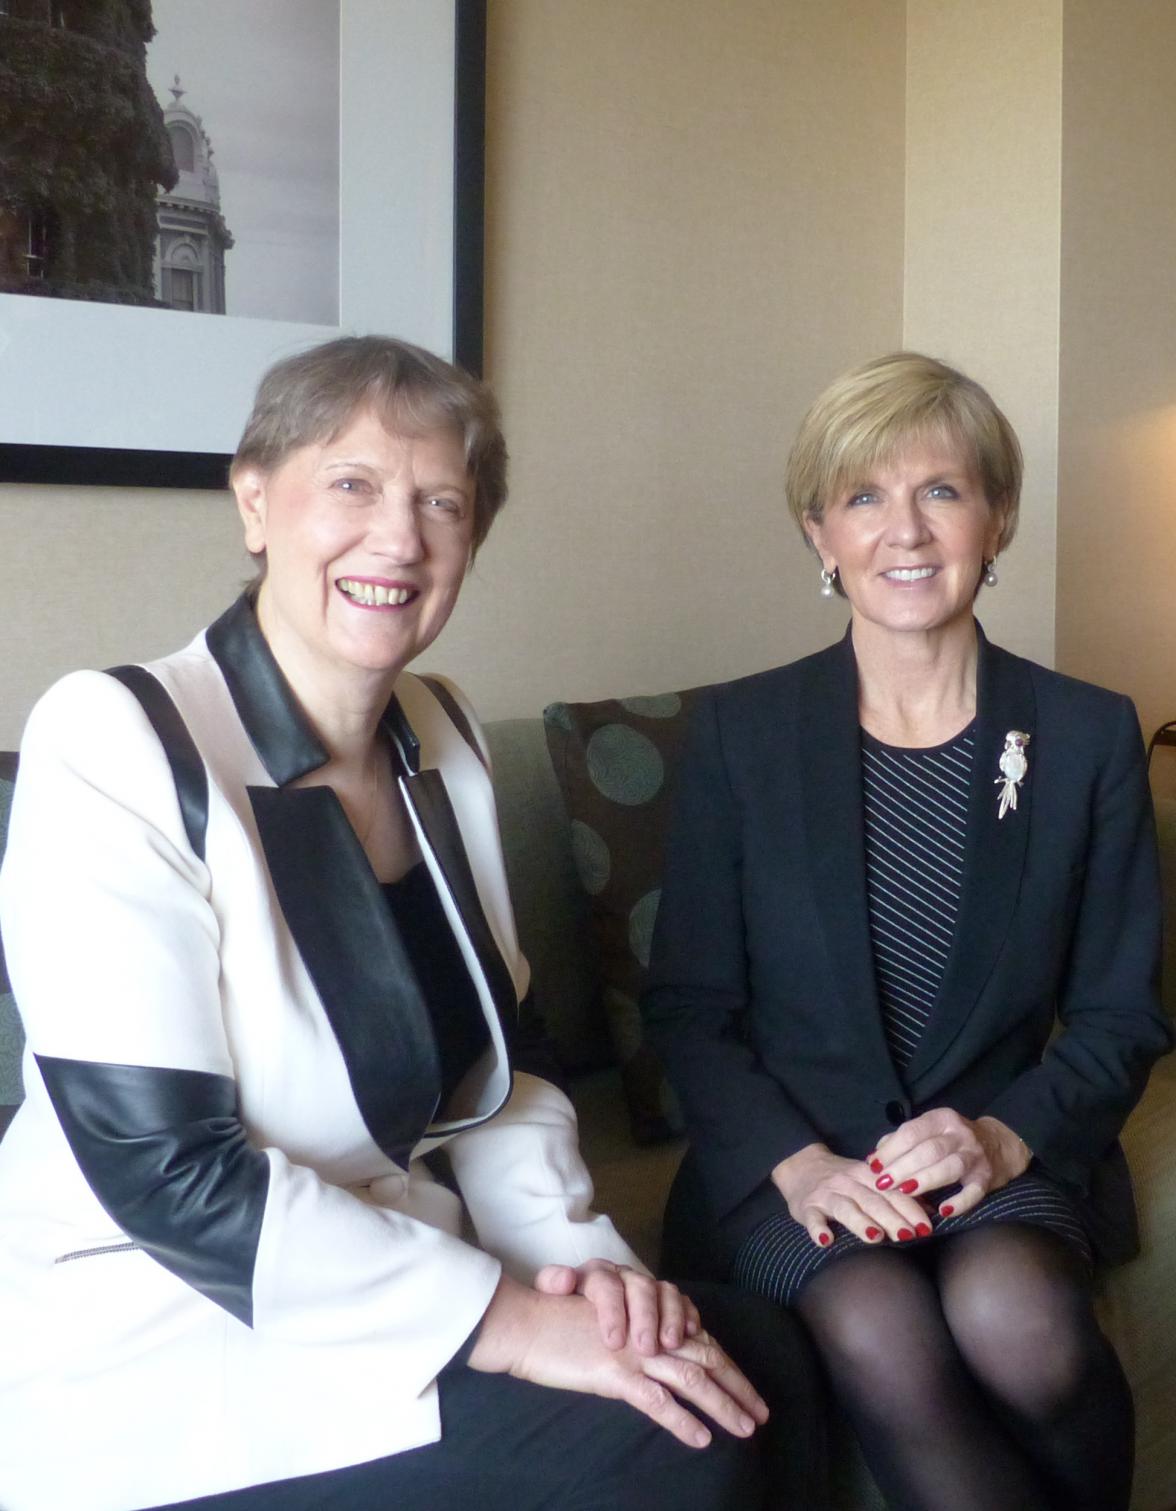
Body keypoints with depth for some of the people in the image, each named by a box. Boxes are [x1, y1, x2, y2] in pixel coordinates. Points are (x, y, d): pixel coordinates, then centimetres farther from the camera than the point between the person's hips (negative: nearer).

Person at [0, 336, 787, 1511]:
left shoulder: (442, 737, 4)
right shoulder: (112, 744, -17)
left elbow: (494, 1066, 9)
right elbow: (167, 1173, -22)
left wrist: (572, 1251, -8)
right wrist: (507, 1321, -21)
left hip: (380, 1283, 6)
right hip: (160, 1339, -6)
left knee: (757, 1383, -10)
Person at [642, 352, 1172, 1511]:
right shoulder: (739, 733, 1)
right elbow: (689, 1007, 2)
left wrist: (1006, 1136, -13)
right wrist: (797, 1161, -14)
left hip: (1012, 1154, 1)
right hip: (790, 1152, -1)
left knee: (1012, 1314, -30)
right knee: (878, 1330, -31)